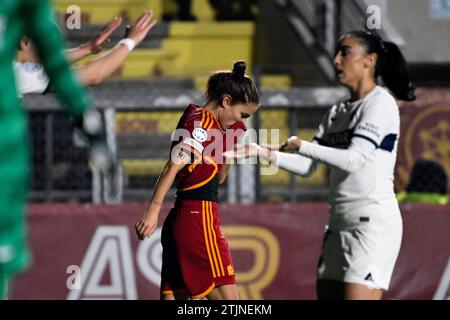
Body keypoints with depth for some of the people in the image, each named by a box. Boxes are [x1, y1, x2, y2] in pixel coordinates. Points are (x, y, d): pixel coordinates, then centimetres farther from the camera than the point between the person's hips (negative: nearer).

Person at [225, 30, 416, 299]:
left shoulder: (380, 103, -8)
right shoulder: (337, 112, 17)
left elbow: (354, 159, -18)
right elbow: (308, 166, 15)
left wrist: (302, 146, -11)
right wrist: (261, 152, 4)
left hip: (373, 223, -9)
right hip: (340, 225, 9)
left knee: (356, 296, -18)